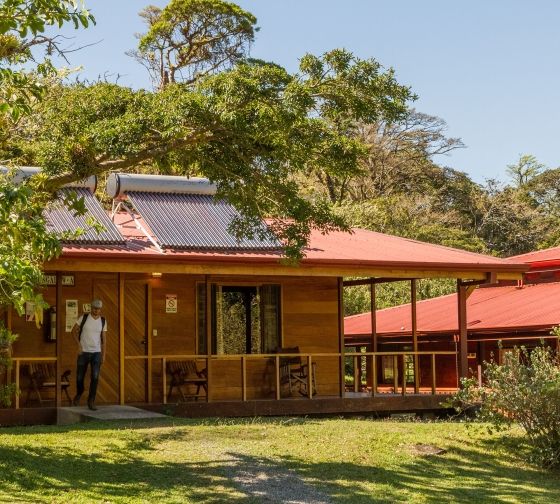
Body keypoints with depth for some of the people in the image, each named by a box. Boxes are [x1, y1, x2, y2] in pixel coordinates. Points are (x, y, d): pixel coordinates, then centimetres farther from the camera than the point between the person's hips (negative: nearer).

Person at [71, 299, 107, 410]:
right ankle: (79, 393, 39)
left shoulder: (103, 321, 3)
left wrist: (103, 355, 3)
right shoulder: (83, 318, -6)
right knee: (80, 377, 6)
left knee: (95, 377, -14)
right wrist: (79, 345, -9)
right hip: (84, 352, -1)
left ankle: (91, 401, -7)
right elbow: (74, 331, 2)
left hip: (96, 353, 1)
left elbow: (103, 338, 7)